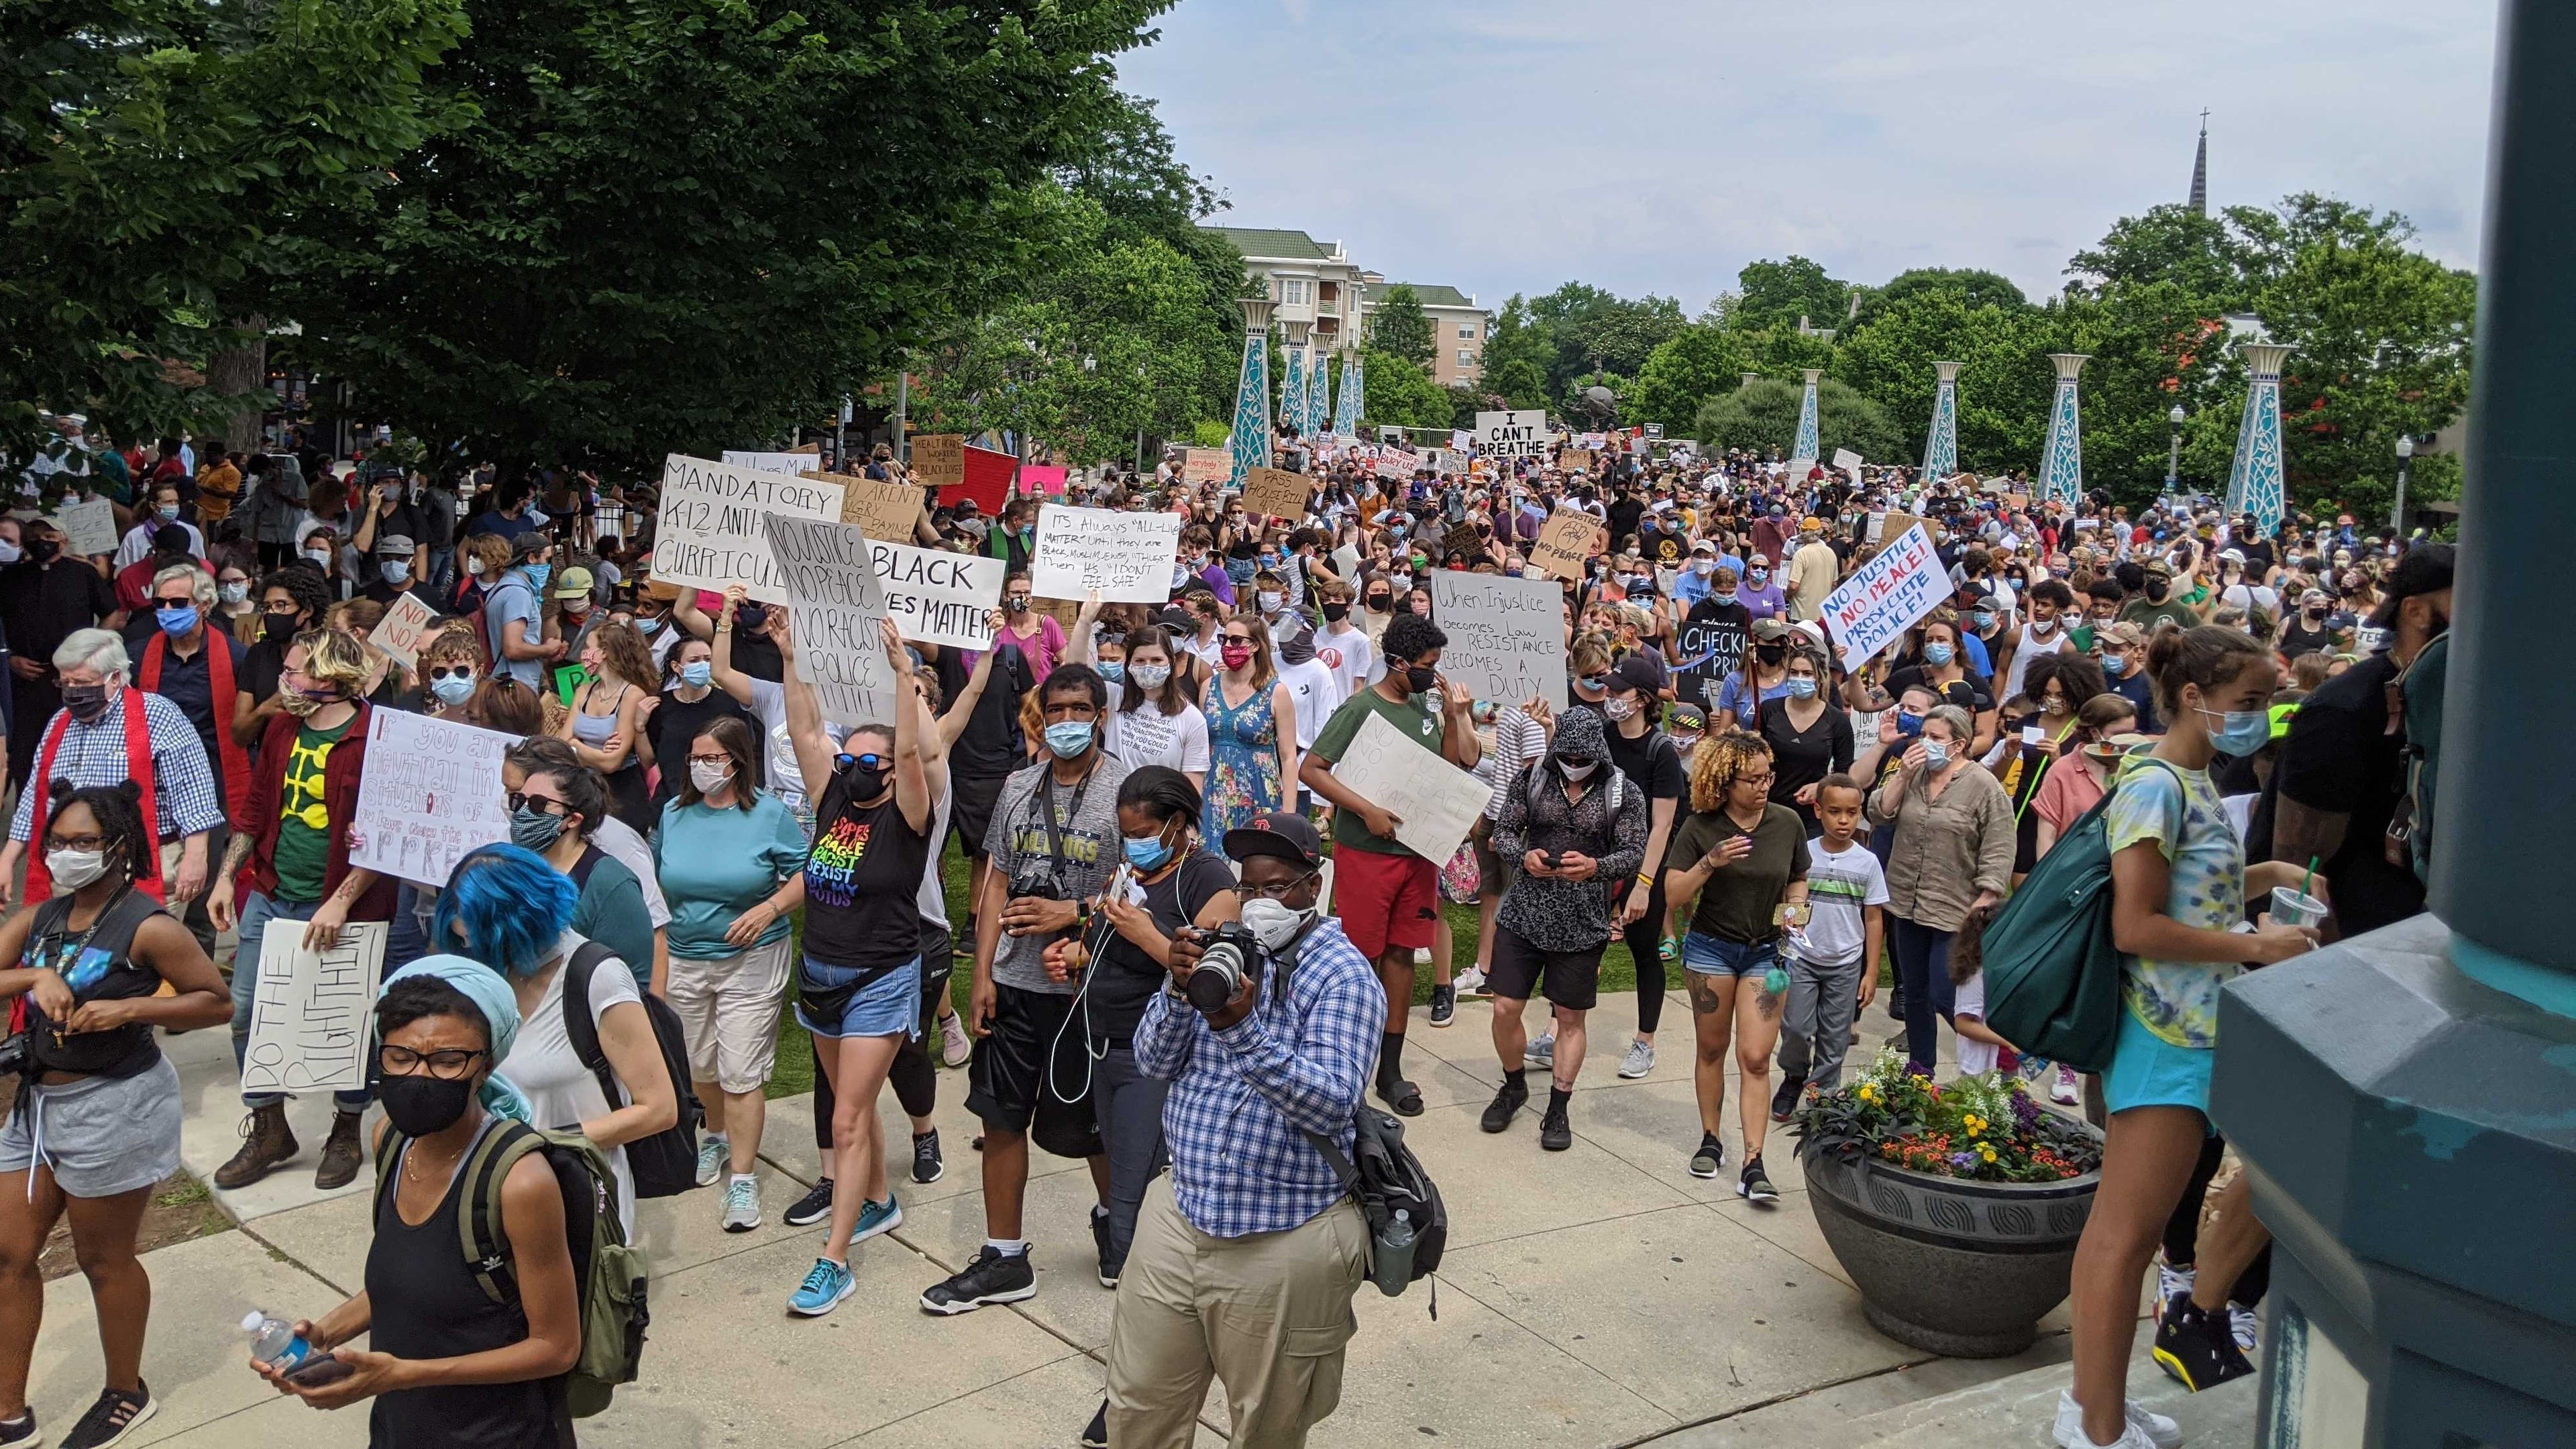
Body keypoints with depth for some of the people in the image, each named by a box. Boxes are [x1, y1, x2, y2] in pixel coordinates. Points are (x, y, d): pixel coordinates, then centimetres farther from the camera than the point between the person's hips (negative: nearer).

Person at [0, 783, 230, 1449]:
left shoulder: (147, 928, -14)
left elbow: (217, 1002, -12)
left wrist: (131, 1008, -22)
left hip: (113, 1107, -7)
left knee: (104, 1258, 8)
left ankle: (126, 1395, 29)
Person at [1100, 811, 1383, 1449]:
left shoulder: (1344, 975, -11)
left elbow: (1332, 1105, -23)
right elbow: (1155, 1063, 2)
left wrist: (1243, 1031, -36)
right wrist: (1180, 989, -17)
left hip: (1285, 1246, -5)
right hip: (1180, 1214, 5)